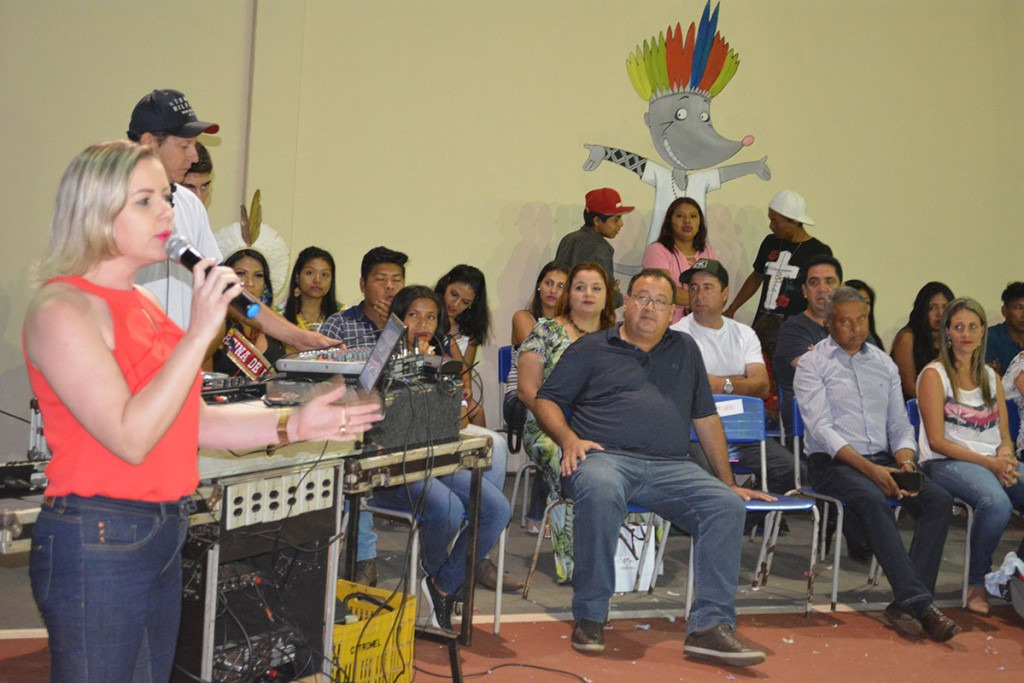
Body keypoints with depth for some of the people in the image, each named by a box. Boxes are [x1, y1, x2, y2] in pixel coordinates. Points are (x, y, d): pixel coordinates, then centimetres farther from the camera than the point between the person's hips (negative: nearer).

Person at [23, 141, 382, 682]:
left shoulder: (142, 305, 12)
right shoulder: (63, 309, -14)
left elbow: (190, 422, 13)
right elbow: (130, 438, -23)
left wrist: (294, 426, 3)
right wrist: (199, 331, -23)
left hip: (162, 534, 8)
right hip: (96, 541, -8)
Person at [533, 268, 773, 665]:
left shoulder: (685, 351, 24)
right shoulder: (591, 349, 15)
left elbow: (706, 419, 24)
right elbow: (546, 400, 11)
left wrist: (728, 481, 22)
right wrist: (569, 439, -8)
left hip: (670, 467, 3)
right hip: (604, 456, -3)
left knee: (727, 505, -23)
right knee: (599, 492, -39)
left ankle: (709, 627, -23)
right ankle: (589, 616, -23)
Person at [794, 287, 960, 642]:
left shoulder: (884, 364, 17)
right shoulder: (812, 364, 0)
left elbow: (900, 426, 15)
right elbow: (821, 429, -11)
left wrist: (904, 461, -8)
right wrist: (870, 469, -22)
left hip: (882, 459, 5)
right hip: (831, 463, -5)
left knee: (939, 499, -20)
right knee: (874, 501, -35)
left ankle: (905, 603, -24)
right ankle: (921, 603, -34)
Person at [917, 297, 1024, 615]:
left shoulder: (991, 376, 19)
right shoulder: (934, 375, 0)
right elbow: (937, 440, -8)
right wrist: (988, 462, -16)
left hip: (994, 461, 6)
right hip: (947, 462, -6)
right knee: (997, 503, -36)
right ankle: (976, 583, -15)